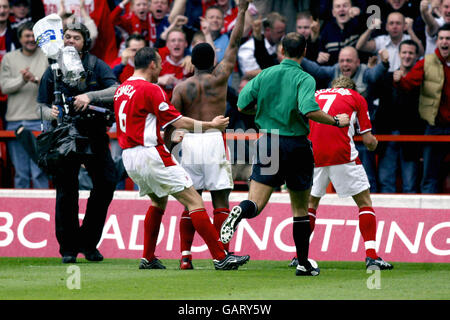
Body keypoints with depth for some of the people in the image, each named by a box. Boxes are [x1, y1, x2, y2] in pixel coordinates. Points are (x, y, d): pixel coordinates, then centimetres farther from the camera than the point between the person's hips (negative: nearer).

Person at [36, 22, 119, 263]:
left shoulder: (96, 66, 2)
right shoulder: (53, 70, 6)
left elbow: (116, 90, -11)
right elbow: (41, 105, 9)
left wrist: (90, 97, -27)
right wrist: (51, 113, -15)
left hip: (94, 134, 0)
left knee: (106, 183, -9)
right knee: (66, 193, 0)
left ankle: (88, 242, 5)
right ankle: (68, 248, 10)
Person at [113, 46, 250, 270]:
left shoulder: (121, 90, 13)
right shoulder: (151, 90, -12)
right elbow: (177, 121, -11)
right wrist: (211, 125, 0)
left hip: (128, 156, 9)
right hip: (151, 155, -9)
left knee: (158, 201, 29)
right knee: (194, 201, -8)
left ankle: (148, 258, 25)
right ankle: (220, 257, -13)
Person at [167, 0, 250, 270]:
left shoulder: (181, 88, 8)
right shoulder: (219, 77, 3)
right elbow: (234, 43, 10)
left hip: (189, 141, 3)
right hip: (215, 139, -3)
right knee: (220, 200, -1)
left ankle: (185, 255, 1)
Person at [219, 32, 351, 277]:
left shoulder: (265, 75, 4)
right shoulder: (304, 79, -8)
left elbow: (242, 105, 6)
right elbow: (309, 110, -24)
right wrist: (336, 121, -11)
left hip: (268, 144, 2)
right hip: (296, 146, -2)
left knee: (255, 205, -4)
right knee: (301, 209, 14)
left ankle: (241, 211, -41)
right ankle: (303, 263, 17)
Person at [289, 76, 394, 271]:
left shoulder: (316, 94, 22)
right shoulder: (356, 98, 13)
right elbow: (368, 141, 9)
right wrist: (373, 144, 29)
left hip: (313, 154, 3)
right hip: (342, 154, -3)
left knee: (311, 202, 22)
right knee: (364, 202, 8)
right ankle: (371, 256, -4)